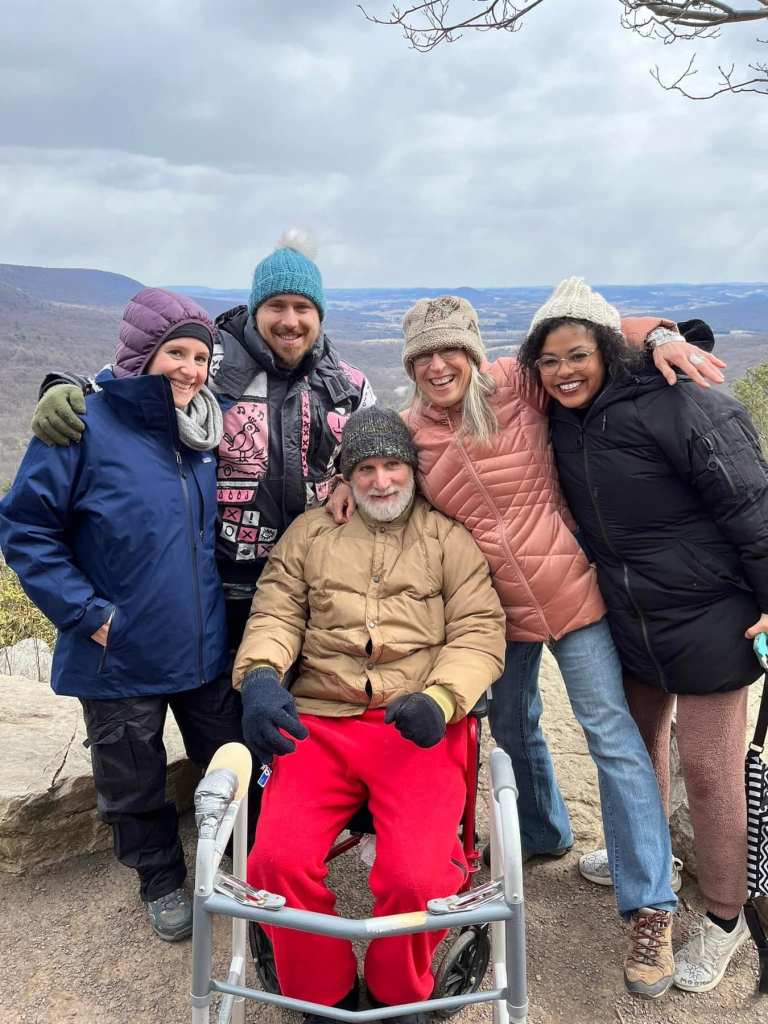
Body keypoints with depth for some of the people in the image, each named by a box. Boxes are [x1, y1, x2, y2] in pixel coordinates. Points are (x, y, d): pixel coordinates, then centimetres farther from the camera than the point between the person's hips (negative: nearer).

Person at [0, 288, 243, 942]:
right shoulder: (84, 423, -16)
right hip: (119, 660, -4)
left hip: (206, 647, 4)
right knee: (133, 781, 16)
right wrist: (88, 614, -16)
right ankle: (162, 881, 42)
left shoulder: (206, 426, 1)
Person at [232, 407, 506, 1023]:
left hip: (421, 729, -2)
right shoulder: (311, 532, 19)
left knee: (417, 877, -22)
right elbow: (275, 614, 14)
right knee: (278, 862, -19)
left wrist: (441, 698, -13)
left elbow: (480, 630, 5)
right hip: (319, 721, 2)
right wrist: (260, 675, -8)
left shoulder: (449, 537, 12)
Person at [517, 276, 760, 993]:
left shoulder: (676, 404, -21)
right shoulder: (560, 420, 1)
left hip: (709, 620, -7)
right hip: (628, 619, 7)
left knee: (708, 769, 2)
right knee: (635, 740, 22)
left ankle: (724, 920, 25)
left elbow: (748, 501, -19)